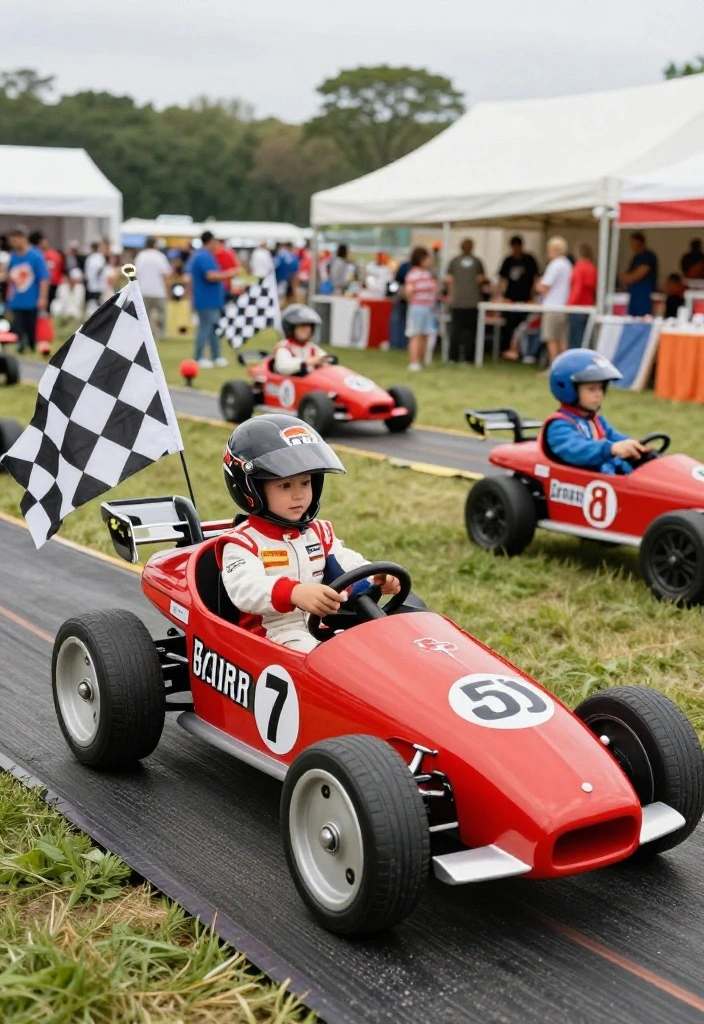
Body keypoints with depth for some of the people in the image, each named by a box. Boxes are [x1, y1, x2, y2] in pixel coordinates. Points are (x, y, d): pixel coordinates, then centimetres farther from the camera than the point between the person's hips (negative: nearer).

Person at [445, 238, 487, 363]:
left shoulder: (454, 261, 3)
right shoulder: (477, 262, 2)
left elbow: (448, 279, -1)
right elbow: (481, 279, -1)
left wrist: (450, 294, 12)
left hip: (457, 300, 1)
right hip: (473, 300, -1)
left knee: (455, 328, 4)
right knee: (470, 329, 3)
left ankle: (454, 357, 3)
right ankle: (469, 356, 1)